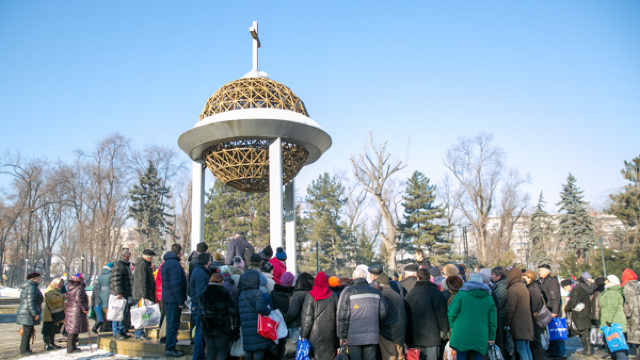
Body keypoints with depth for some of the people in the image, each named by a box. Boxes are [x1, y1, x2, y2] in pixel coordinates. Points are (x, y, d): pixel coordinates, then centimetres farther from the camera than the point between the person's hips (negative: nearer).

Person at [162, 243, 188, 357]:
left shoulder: (166, 263, 14)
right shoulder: (174, 264, -18)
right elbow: (176, 284, -22)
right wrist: (180, 302, -19)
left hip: (167, 297, 10)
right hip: (173, 299, -10)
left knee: (171, 323, 16)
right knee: (173, 323, -3)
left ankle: (169, 347, 23)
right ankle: (170, 349, 2)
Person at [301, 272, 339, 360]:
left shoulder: (310, 296, -4)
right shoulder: (333, 296, 3)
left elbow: (307, 317, -6)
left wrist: (303, 335, -1)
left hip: (314, 334, -2)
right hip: (329, 335, 2)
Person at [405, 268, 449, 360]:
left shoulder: (409, 294, 7)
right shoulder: (435, 292, -7)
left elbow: (405, 315, 11)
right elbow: (442, 313, -9)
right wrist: (445, 332, 1)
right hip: (432, 338, -4)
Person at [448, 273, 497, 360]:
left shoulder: (462, 293, -1)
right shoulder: (489, 298, 9)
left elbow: (452, 312, -5)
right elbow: (492, 321, 10)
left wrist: (452, 326, 9)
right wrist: (491, 338, 16)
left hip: (461, 336, -2)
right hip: (481, 337, 3)